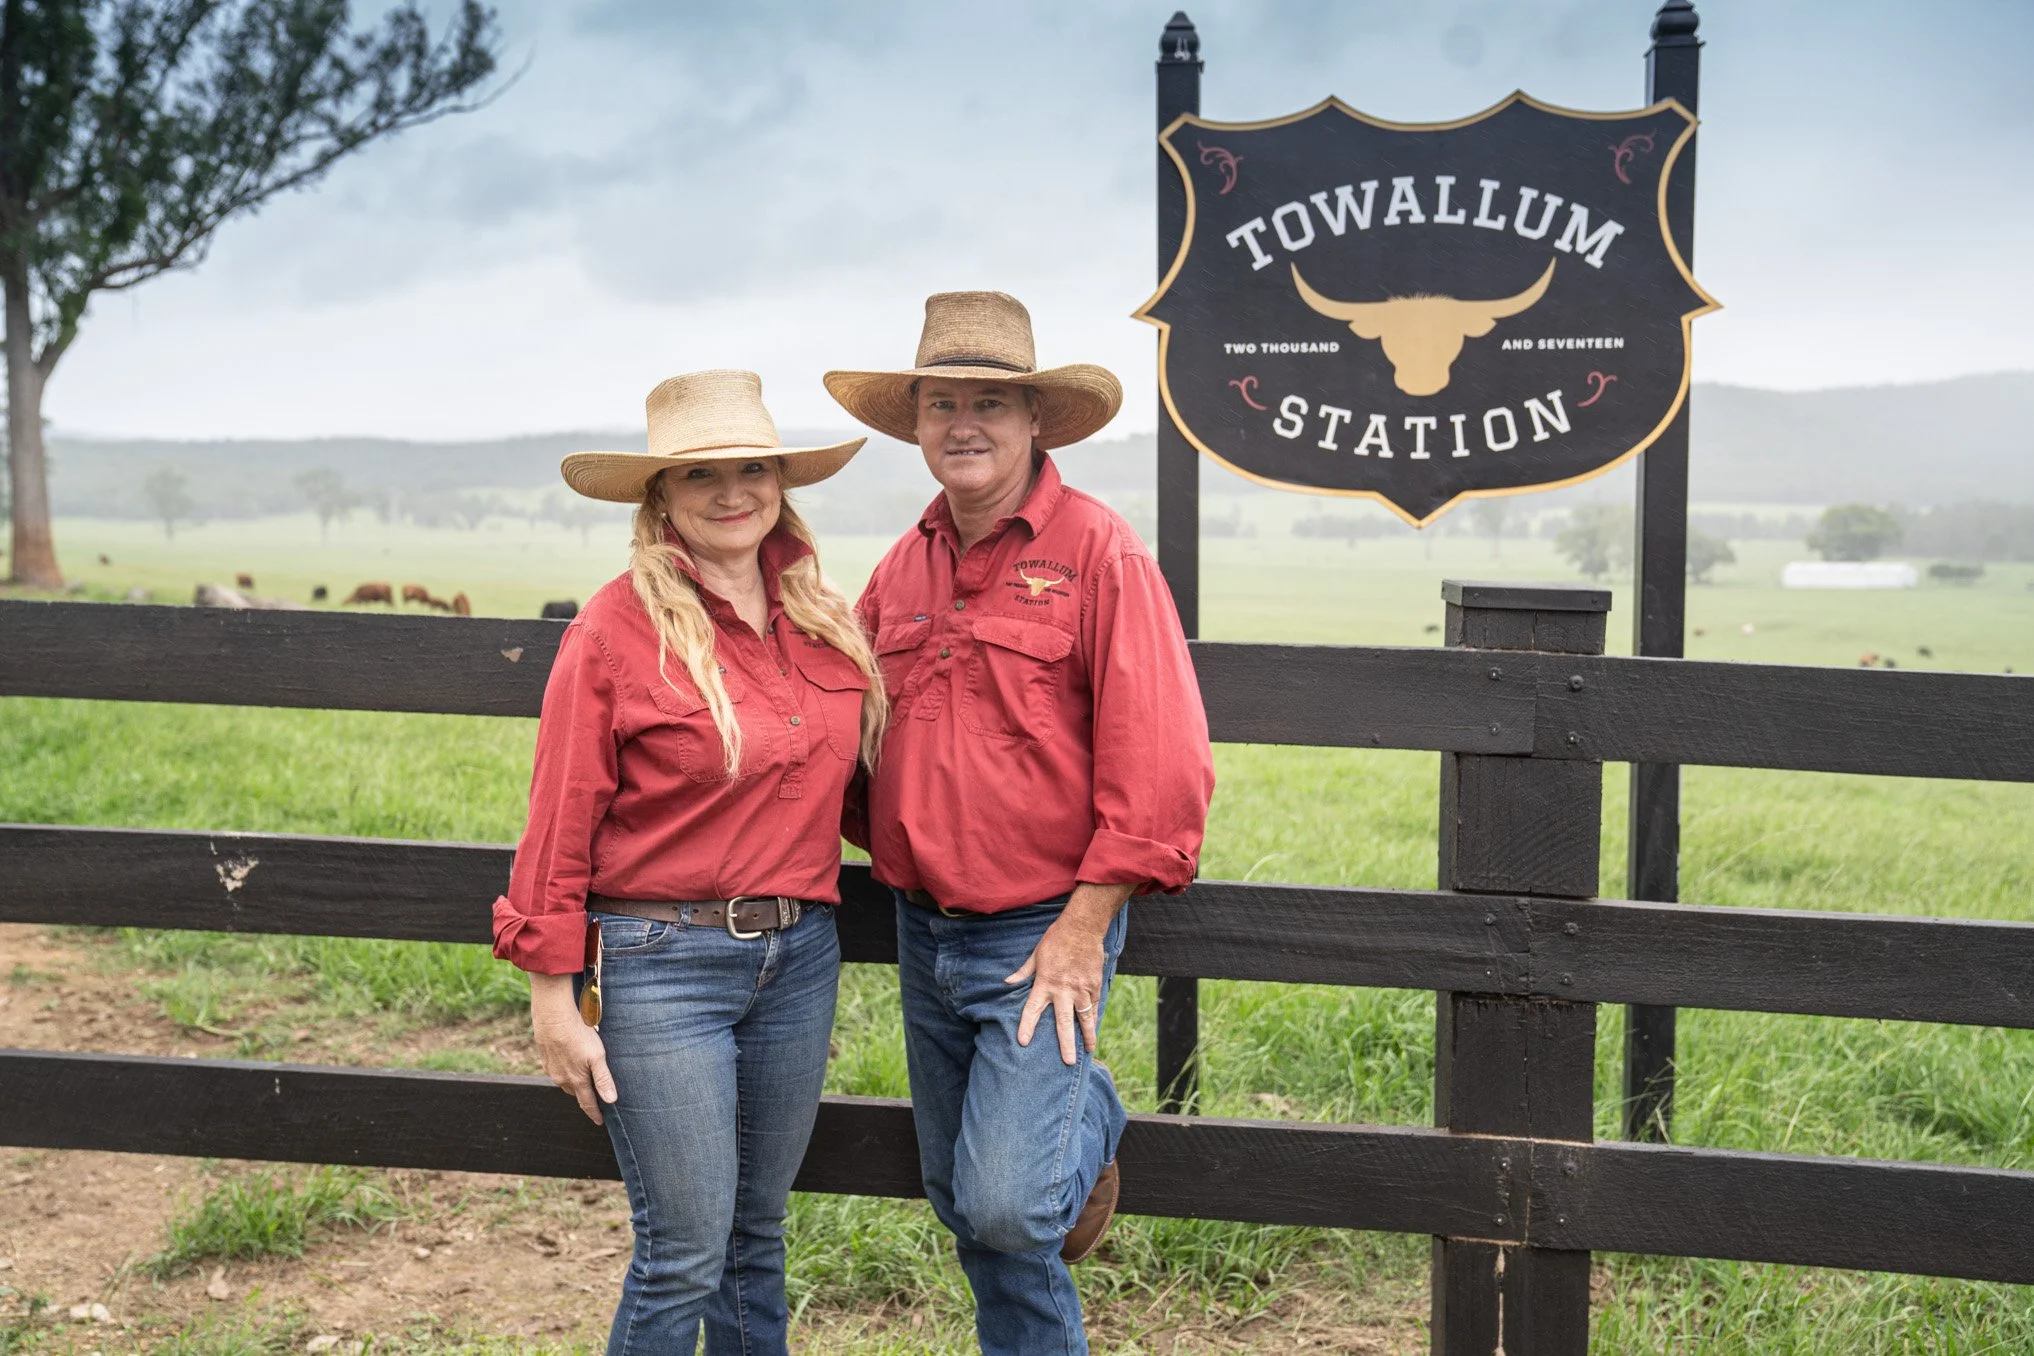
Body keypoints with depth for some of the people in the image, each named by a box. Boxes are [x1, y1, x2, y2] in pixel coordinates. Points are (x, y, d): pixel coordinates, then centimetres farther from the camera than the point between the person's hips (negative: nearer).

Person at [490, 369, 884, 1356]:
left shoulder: (824, 619, 5)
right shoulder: (619, 626, -11)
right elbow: (561, 822, -9)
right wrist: (554, 992, -8)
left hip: (800, 957, 5)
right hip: (661, 966, -5)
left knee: (758, 1236, 17)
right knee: (684, 1256, 1)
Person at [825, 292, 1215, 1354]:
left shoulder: (1098, 551, -11)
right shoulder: (902, 569, 8)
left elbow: (1160, 762, -16)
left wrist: (1084, 928, -16)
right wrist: (886, 849, 11)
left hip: (1044, 935, -6)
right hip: (924, 932, 6)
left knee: (1008, 1204, -12)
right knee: (962, 1204, 15)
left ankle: (1092, 1124, 18)